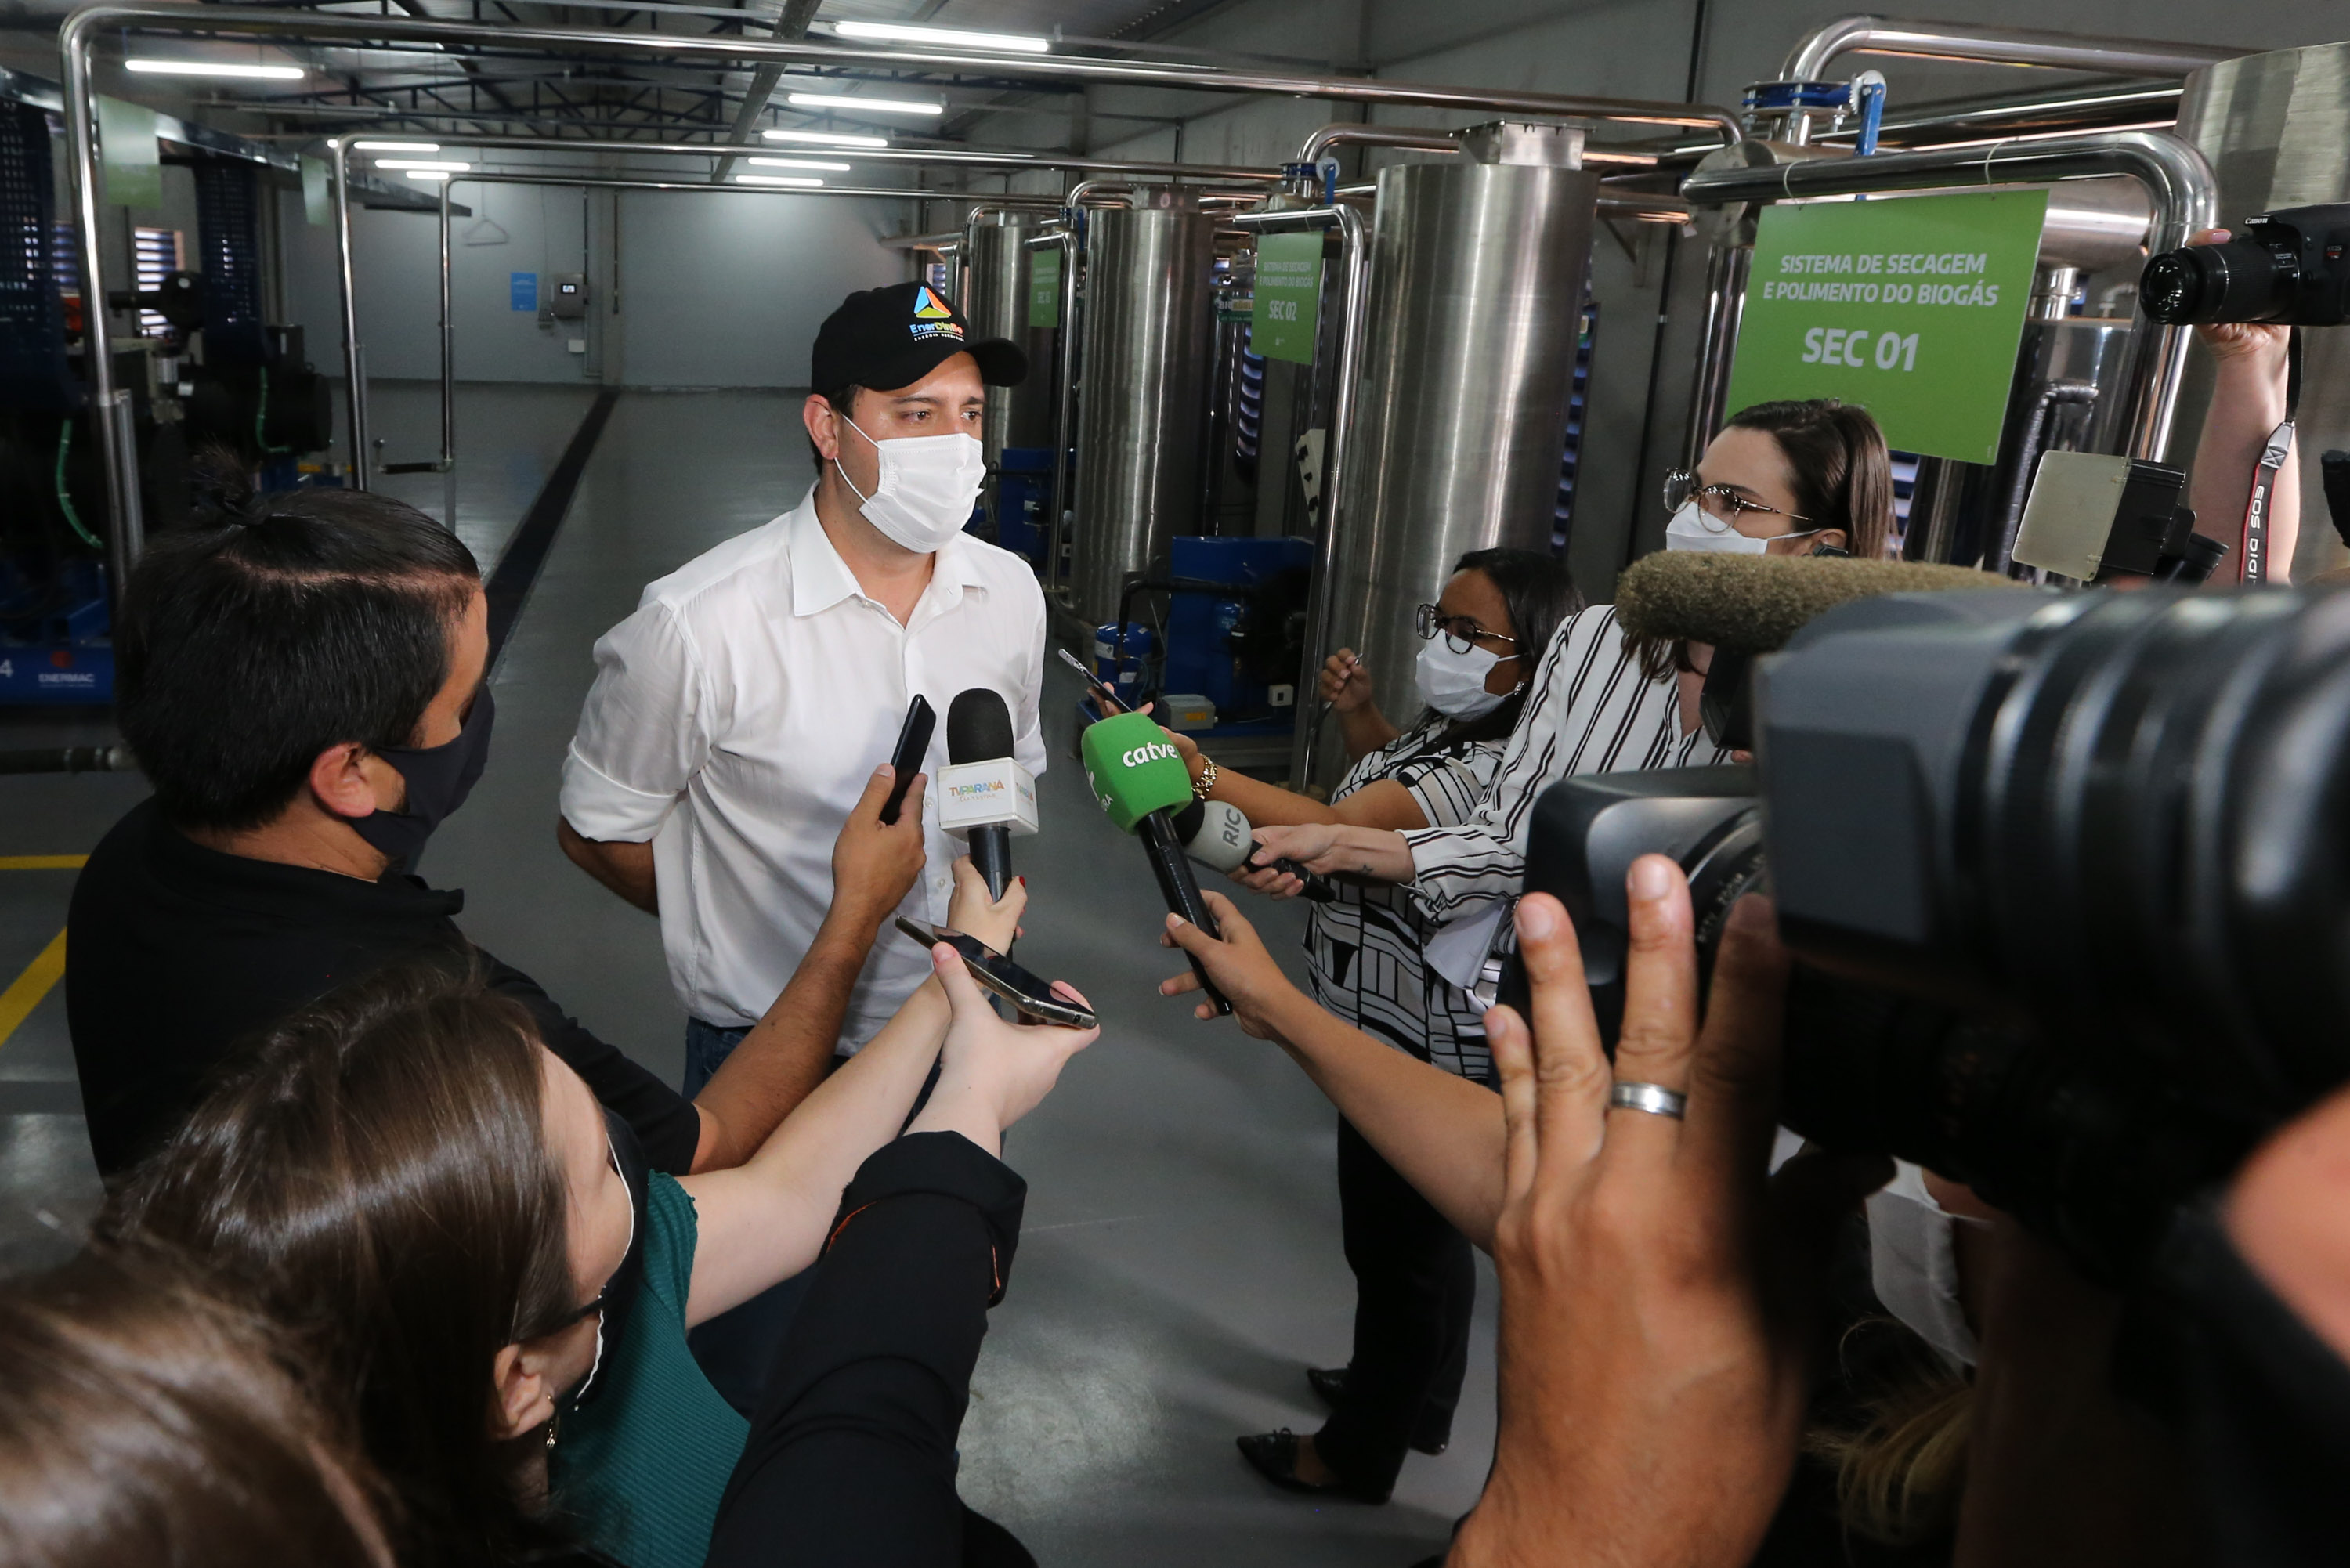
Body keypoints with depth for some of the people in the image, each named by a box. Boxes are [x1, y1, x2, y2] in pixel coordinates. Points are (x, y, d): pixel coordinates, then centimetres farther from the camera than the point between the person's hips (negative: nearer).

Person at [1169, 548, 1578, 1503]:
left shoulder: (1499, 771, -28)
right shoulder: (1458, 727, 5)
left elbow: (1340, 830, -38)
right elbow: (1399, 790, 25)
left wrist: (1200, 772, -44)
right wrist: (1360, 718, 8)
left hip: (1423, 1050, -11)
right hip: (1407, 1034, 11)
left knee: (1397, 1240, 7)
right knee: (1426, 1227, 27)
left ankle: (1360, 1454, 28)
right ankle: (1416, 1401, 49)